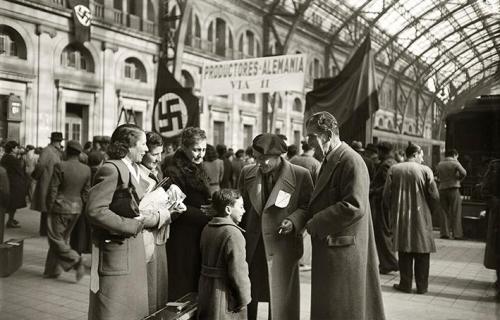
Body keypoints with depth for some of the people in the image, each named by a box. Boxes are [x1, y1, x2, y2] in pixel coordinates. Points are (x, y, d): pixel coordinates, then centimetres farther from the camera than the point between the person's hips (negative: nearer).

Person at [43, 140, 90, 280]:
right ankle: (53, 270, 22)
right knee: (63, 238, 15)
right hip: (76, 208, 6)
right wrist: (80, 208, 15)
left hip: (60, 207, -6)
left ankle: (76, 261, -8)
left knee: (55, 239, 4)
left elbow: (53, 190, -12)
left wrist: (49, 209, -1)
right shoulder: (86, 169, 0)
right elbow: (85, 192, 5)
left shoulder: (60, 167, -15)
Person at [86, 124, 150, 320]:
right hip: (117, 250, -9)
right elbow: (95, 210, -25)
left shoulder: (132, 169, 11)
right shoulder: (111, 170, -18)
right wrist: (132, 225, -20)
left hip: (134, 250, 9)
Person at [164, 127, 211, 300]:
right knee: (183, 287, 0)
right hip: (183, 240, -7)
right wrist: (210, 216, -19)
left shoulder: (199, 170, 16)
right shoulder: (173, 172, -10)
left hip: (201, 237, 7)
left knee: (199, 285, 11)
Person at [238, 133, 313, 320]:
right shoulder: (247, 173, 5)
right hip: (251, 246, 4)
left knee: (281, 299, 6)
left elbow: (308, 206, -2)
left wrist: (294, 221, -18)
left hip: (282, 247, -3)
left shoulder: (300, 175, -8)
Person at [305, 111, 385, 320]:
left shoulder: (351, 162, -18)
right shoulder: (329, 160, 13)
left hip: (342, 248, -9)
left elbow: (354, 206, -25)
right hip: (327, 245, 9)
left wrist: (314, 224, -18)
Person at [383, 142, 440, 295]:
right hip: (422, 218, -1)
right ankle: (422, 286, 15)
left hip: (400, 218, 2)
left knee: (404, 252, 10)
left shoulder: (393, 169, -1)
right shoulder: (425, 170, -6)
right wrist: (430, 212, 11)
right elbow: (434, 196, -6)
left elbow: (386, 194, -1)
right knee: (422, 253, 9)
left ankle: (405, 284, 14)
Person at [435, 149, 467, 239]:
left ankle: (445, 233, 5)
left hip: (442, 189, 4)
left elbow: (437, 177, 13)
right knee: (455, 212, 2)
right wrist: (459, 179, 1)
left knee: (444, 212, 8)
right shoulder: (455, 163, -4)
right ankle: (457, 233, 1)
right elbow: (463, 173, -16)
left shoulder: (439, 164, 10)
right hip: (453, 188, -4)